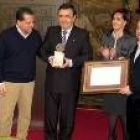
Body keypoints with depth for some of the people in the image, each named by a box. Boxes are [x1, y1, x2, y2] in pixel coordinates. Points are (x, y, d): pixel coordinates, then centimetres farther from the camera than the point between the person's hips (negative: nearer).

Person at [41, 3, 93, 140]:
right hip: (52, 81, 2)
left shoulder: (82, 34, 0)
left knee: (68, 116, 11)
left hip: (71, 82, -2)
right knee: (50, 115, 11)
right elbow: (43, 50, 9)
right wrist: (49, 58, -13)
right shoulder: (51, 31, 8)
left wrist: (71, 62, -18)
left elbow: (88, 56, -5)